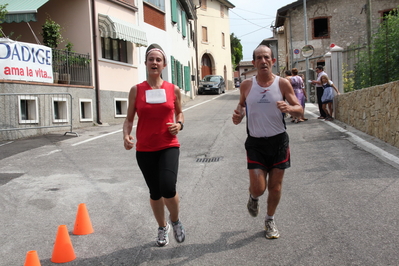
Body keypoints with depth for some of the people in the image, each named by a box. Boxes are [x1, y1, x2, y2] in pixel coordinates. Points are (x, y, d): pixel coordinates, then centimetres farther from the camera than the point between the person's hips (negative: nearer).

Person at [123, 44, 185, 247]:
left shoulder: (173, 89, 1)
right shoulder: (136, 90, -1)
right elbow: (129, 118, 4)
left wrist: (179, 124, -4)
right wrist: (126, 135, -15)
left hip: (169, 146, -1)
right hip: (145, 149, 1)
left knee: (168, 188, -21)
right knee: (155, 192, 12)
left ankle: (175, 221, 12)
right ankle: (162, 227, 38)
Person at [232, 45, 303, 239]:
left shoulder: (282, 83, -3)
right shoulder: (246, 85, 0)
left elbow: (299, 110, -1)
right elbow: (242, 104, 16)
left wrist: (289, 108, -24)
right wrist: (238, 114, -7)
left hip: (279, 141, 0)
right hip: (255, 142, 0)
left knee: (275, 186, 8)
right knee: (258, 188, -6)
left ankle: (270, 221, 33)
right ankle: (253, 198, 33)